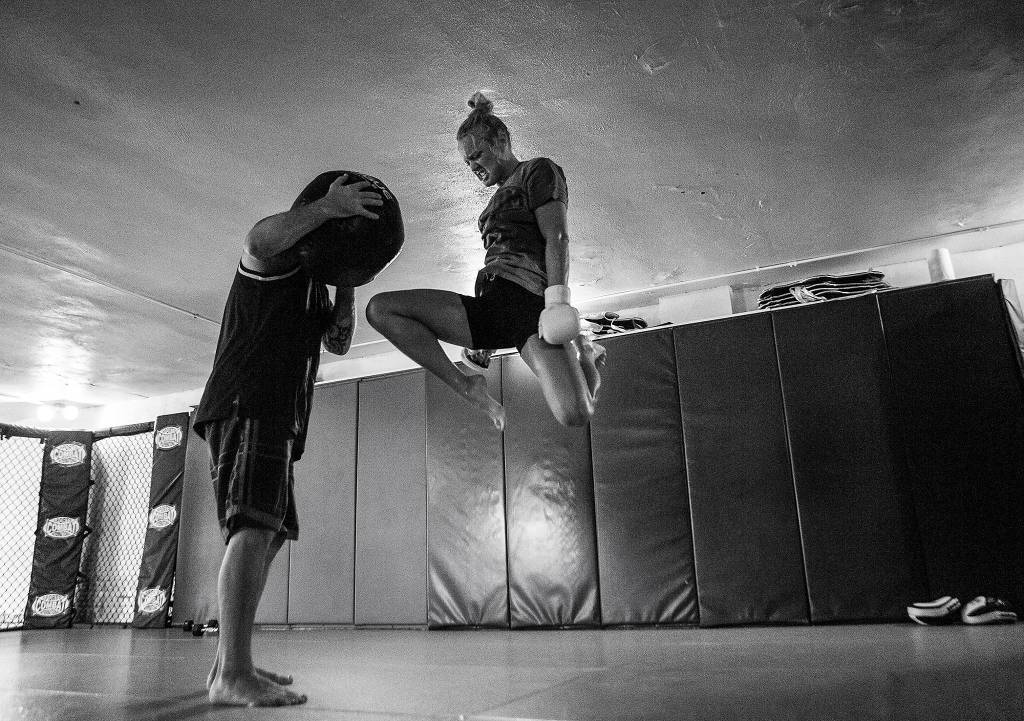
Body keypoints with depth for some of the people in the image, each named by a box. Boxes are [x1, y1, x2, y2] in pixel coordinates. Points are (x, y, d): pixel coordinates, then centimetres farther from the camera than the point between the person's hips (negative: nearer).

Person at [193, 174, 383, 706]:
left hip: (276, 417, 10)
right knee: (255, 526, -22)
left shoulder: (313, 284, 29)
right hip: (246, 403, -10)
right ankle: (233, 674, -26)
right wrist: (328, 205, -23)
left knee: (268, 534, 7)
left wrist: (348, 281, 11)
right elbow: (258, 241, -25)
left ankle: (229, 664, 10)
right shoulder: (281, 254, 1)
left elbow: (339, 342, 20)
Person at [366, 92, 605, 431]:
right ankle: (467, 387, -6)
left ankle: (585, 356, 7)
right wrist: (485, 336, 23)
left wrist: (557, 301, -19)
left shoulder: (539, 170, 11)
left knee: (575, 415, -29)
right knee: (379, 308, -9)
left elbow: (557, 238, -4)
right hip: (492, 303, 8)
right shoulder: (501, 196, 35)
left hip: (525, 298, -7)